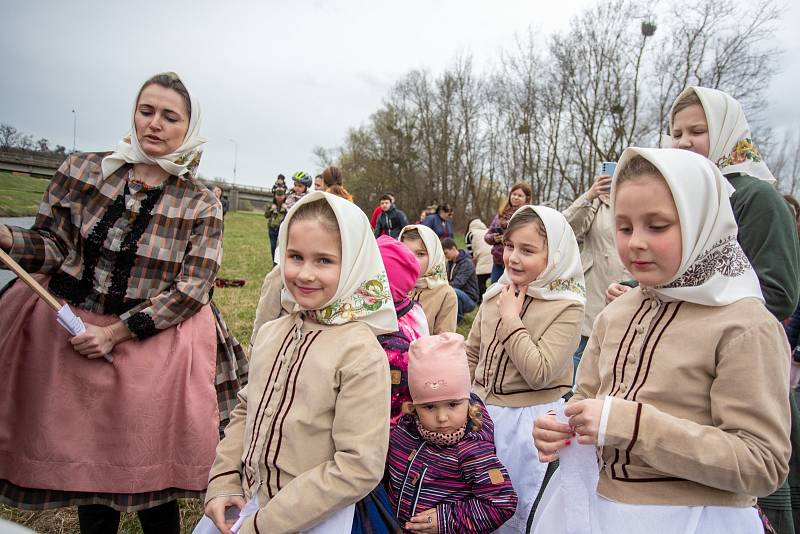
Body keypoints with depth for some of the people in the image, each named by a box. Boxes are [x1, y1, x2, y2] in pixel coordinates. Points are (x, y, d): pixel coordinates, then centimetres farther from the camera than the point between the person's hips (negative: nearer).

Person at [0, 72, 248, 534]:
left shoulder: (201, 204, -5)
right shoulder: (83, 169, 0)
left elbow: (192, 289, -9)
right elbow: (52, 246, 1)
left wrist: (117, 332, -14)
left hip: (155, 344, -2)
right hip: (68, 333, 2)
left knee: (150, 473, 7)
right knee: (86, 464, 15)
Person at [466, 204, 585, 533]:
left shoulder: (567, 307, -16)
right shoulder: (496, 294, 1)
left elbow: (539, 373, -26)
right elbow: (472, 354, 10)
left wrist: (511, 317, -21)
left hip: (530, 422, -5)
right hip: (482, 412, 5)